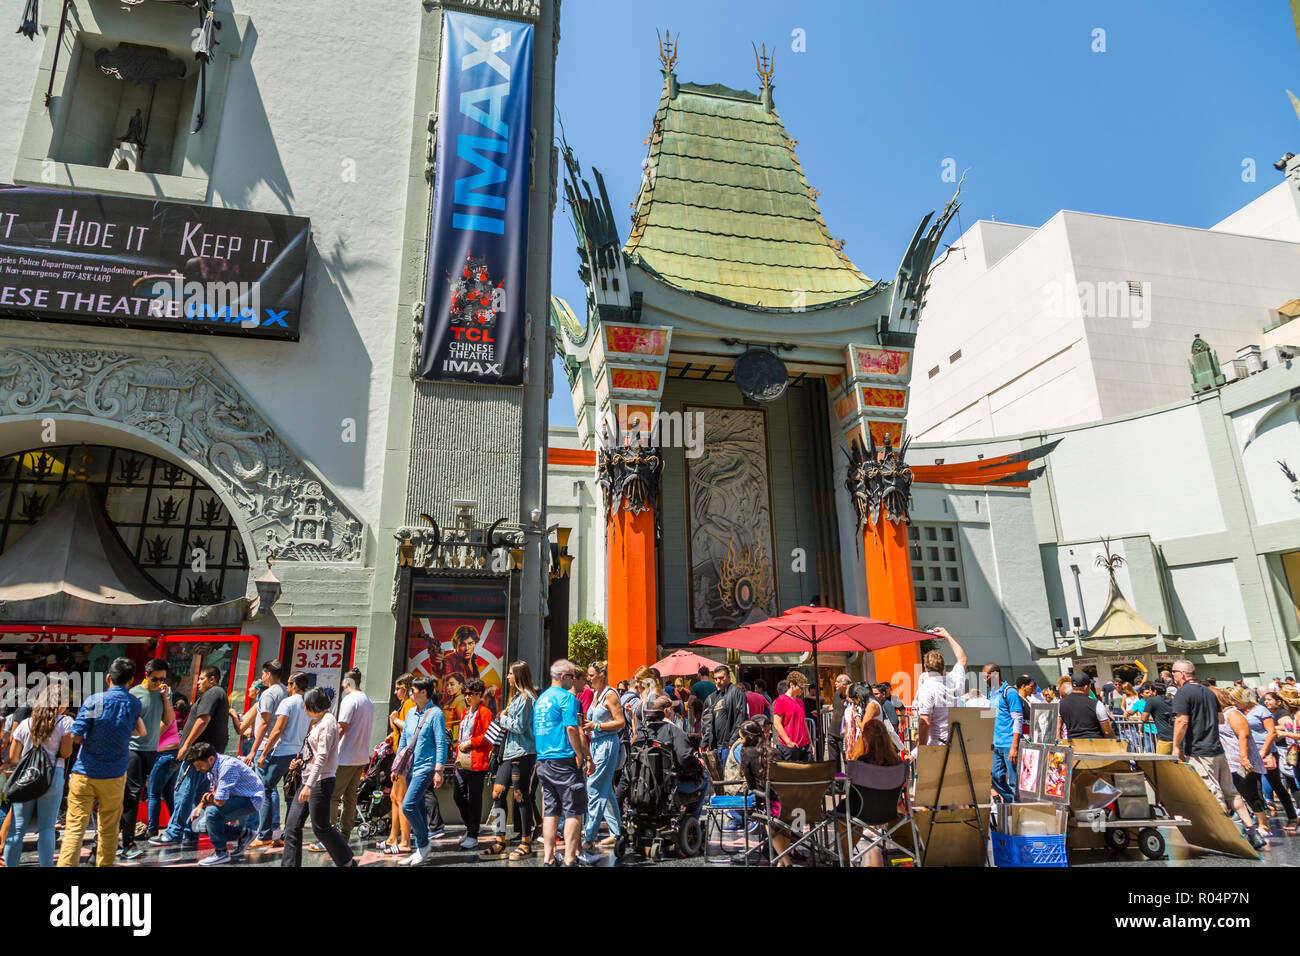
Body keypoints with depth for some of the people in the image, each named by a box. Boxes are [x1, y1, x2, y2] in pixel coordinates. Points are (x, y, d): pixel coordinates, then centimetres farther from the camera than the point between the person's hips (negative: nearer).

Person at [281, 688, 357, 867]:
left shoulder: (327, 722, -15)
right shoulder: (318, 721, 15)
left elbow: (322, 756, -22)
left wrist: (309, 785, -26)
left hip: (320, 782, -9)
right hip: (309, 781, 9)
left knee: (321, 827, 0)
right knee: (292, 824, 7)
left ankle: (348, 862, 14)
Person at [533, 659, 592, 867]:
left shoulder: (540, 699, 16)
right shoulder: (566, 697, -10)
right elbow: (572, 728, -18)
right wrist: (582, 756, -11)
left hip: (543, 761, 8)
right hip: (564, 761, -8)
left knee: (550, 811, 12)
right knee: (574, 811, -1)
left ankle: (548, 858, 14)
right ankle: (569, 859, -1)